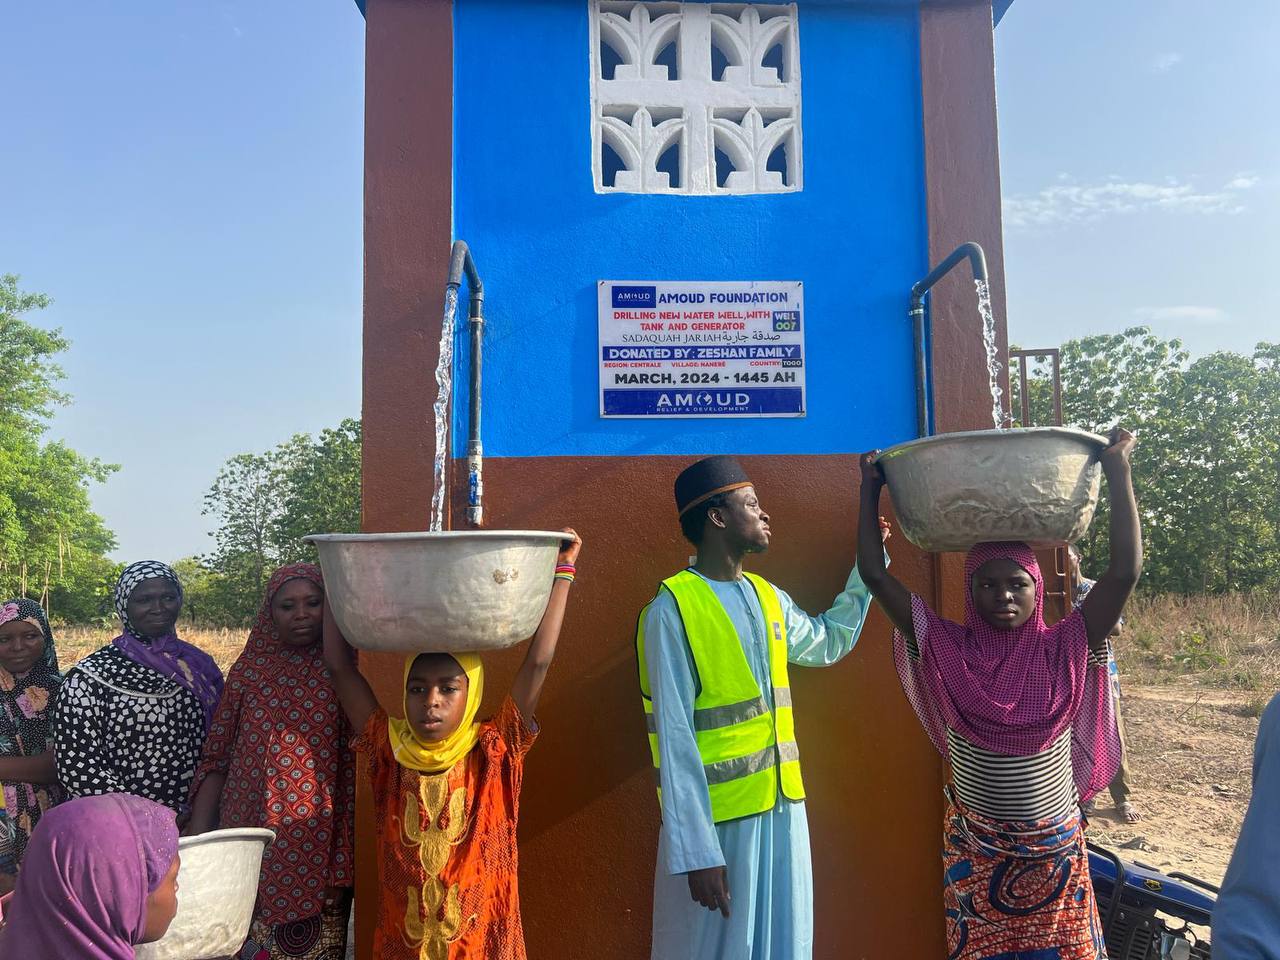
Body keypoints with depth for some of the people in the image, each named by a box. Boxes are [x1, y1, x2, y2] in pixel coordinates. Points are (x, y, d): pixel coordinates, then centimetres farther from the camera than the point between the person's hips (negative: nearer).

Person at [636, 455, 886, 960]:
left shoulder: (769, 598, 9)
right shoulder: (672, 608, -13)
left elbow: (830, 641, 29)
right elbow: (675, 735, -17)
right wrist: (698, 850, -20)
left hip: (781, 809, 7)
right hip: (717, 819, -7)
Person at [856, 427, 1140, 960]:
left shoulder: (1064, 651, -6)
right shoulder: (948, 652, -6)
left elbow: (1125, 570, -15)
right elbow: (876, 576, -8)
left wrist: (1117, 470, -15)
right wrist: (871, 490, -4)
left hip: (1055, 850, 0)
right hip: (975, 851, 0)